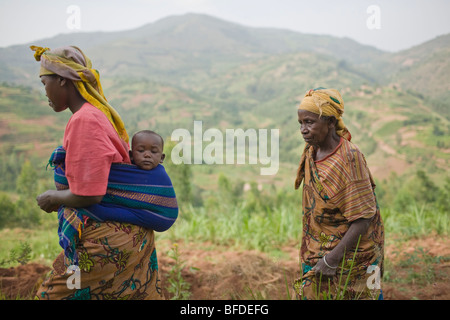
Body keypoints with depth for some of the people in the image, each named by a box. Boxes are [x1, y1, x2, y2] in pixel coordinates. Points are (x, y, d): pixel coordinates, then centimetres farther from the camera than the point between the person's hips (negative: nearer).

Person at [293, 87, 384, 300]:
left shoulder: (350, 159, -22)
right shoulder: (312, 151, 1)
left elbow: (363, 218, -23)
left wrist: (333, 258, -22)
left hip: (350, 256, -7)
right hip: (317, 251, 7)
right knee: (311, 293, 11)